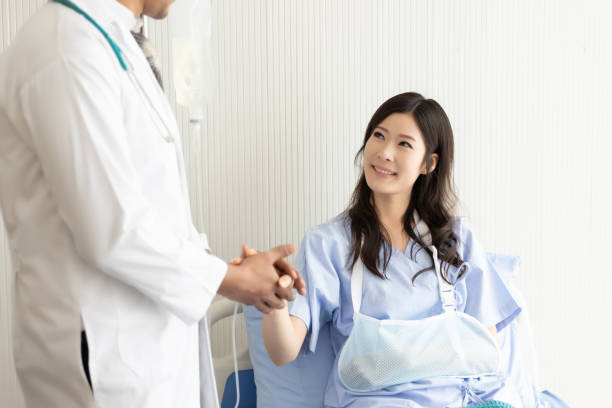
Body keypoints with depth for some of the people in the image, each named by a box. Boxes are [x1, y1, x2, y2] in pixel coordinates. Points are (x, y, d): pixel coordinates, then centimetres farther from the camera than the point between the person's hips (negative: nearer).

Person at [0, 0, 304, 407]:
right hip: (106, 344, -9)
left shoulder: (112, 41, 9)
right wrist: (232, 279, -11)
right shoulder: (69, 51, -21)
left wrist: (235, 267, 5)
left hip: (152, 332, 9)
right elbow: (113, 231, -23)